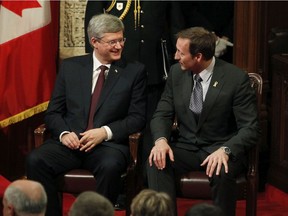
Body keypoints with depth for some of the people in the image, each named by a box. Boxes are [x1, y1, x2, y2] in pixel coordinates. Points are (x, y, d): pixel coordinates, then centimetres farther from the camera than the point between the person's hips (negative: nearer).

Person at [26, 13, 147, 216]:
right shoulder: (70, 67, 12)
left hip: (109, 144, -2)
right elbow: (53, 112, 12)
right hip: (70, 142, 2)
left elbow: (137, 117, 2)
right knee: (35, 160, -26)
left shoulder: (135, 71, 7)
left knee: (110, 166, -36)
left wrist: (105, 132, -14)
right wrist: (64, 133, -9)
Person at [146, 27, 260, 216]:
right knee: (157, 163, -26)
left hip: (221, 150, -4)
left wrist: (225, 150, -34)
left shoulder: (236, 78, -14)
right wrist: (161, 140, -17)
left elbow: (250, 128, -15)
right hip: (187, 147, 4)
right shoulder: (176, 72, 1)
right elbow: (163, 113, 6)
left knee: (222, 172, -36)